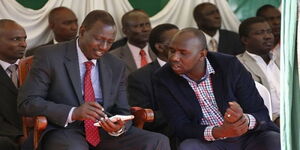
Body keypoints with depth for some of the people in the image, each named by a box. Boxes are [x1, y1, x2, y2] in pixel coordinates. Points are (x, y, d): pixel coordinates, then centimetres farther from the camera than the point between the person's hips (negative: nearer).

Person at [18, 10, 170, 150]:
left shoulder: (116, 66, 11)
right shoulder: (50, 56, -3)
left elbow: (122, 111, 12)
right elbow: (27, 102, -9)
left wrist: (119, 127, -14)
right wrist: (73, 113, -23)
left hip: (105, 132, 5)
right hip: (65, 130, -5)